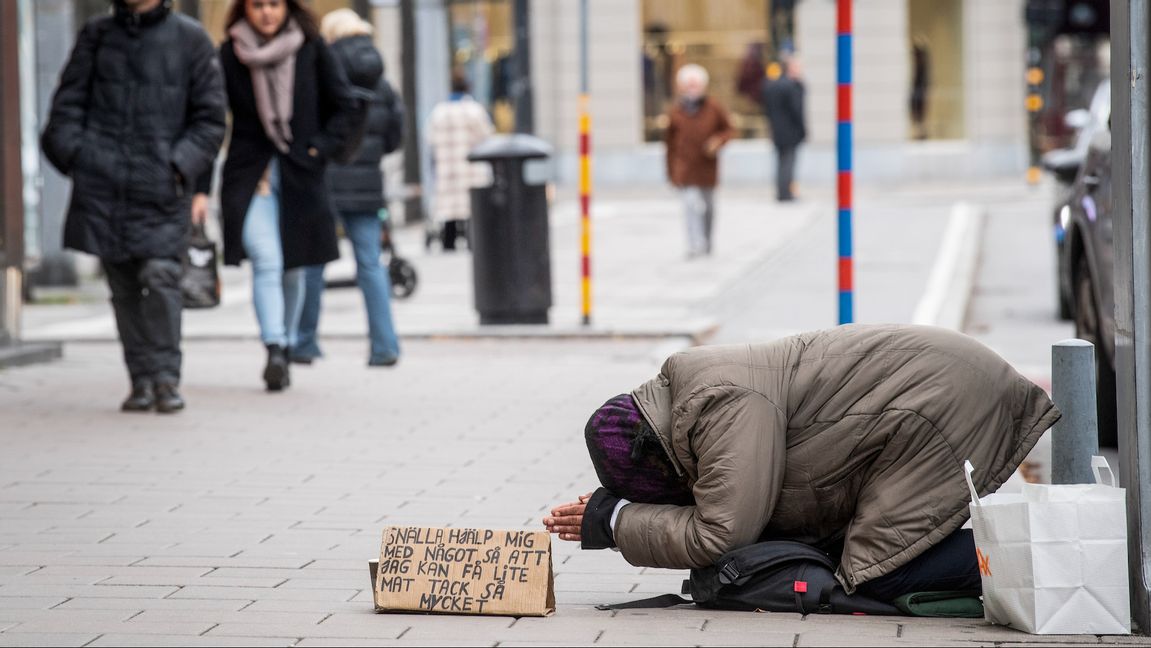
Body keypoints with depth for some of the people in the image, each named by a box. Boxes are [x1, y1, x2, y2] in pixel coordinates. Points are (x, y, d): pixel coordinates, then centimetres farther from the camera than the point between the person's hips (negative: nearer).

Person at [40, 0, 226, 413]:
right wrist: (75, 156, -2)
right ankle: (143, 379, 11)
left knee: (160, 275, -15)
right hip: (103, 185, 2)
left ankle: (166, 376, -7)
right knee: (123, 286, 4)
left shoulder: (189, 38, 5)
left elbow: (209, 117, 5)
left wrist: (181, 166, -7)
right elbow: (68, 104, 12)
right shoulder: (96, 35, 12)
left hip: (161, 188, -2)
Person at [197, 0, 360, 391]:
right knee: (266, 262, -17)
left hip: (300, 178, 2)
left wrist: (320, 149, -3)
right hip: (249, 177, -2)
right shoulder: (228, 56, -2)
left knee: (293, 268, 9)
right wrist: (201, 187, -6)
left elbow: (345, 107, 9)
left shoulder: (311, 50, 1)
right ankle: (274, 350, -23)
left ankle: (285, 348, 23)